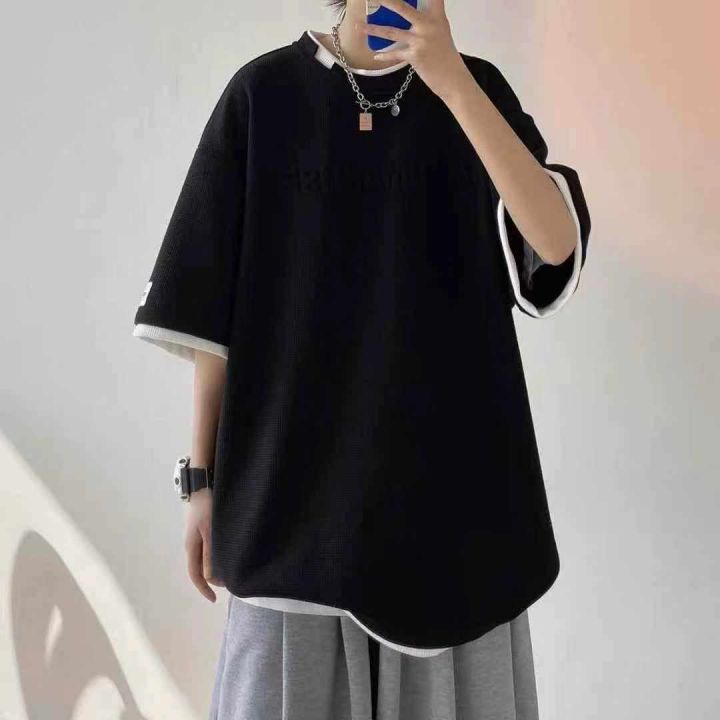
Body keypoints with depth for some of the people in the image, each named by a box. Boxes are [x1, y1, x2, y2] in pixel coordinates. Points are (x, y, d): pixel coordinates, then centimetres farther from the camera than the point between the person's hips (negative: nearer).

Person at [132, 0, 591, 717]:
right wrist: (202, 477, 0)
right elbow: (212, 303, 2)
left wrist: (451, 81, -17)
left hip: (449, 470, 1)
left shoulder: (477, 90, 7)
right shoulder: (262, 93, 4)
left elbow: (559, 244, -10)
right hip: (296, 474, -1)